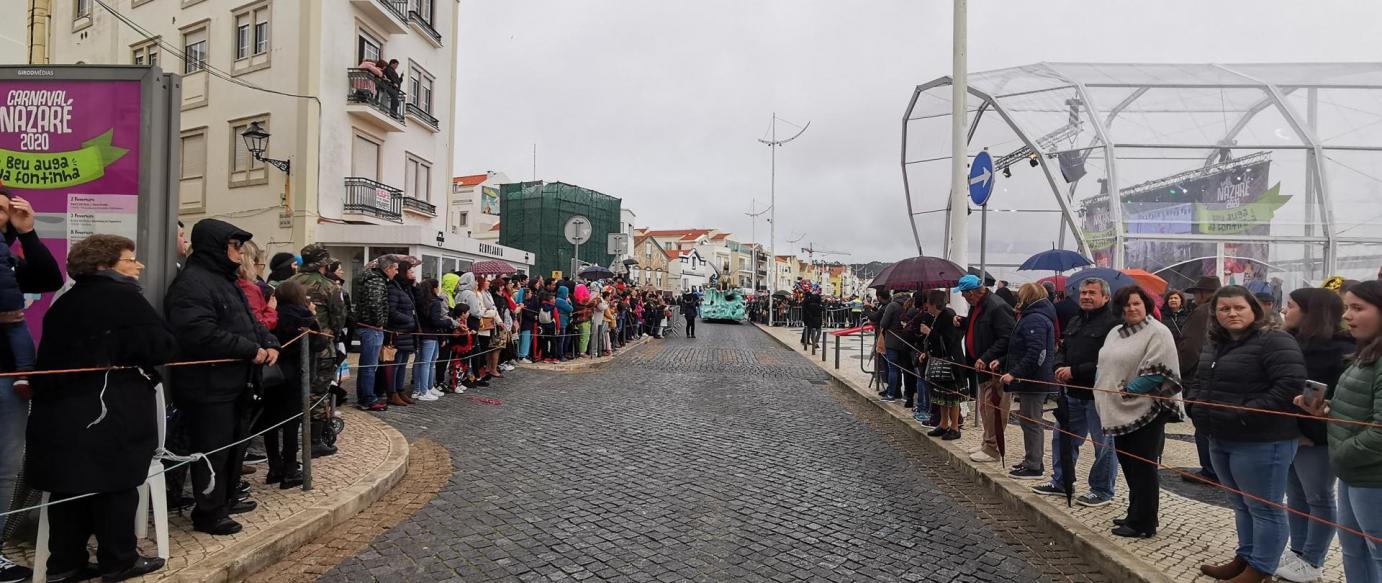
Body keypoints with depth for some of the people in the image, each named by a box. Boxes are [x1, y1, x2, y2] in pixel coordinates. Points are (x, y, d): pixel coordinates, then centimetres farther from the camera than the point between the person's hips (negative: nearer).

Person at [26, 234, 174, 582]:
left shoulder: (64, 302, 16)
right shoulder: (123, 297, -9)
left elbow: (53, 354, 19)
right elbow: (163, 346, -14)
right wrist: (130, 352, 7)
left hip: (60, 410, 8)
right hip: (110, 414, -8)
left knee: (71, 487, 14)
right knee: (115, 486, 3)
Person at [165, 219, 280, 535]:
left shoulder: (225, 280, 16)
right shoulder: (192, 283, -18)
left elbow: (249, 320, 18)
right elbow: (200, 333, -29)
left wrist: (269, 343, -1)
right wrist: (251, 350, -23)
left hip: (235, 383, 10)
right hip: (209, 387, -10)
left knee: (234, 444, 20)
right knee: (213, 449, 0)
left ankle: (225, 498, 35)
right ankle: (208, 512, 13)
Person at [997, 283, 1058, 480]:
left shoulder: (1034, 320, -17)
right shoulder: (1038, 317, 17)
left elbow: (1034, 354, -27)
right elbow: (1022, 350, 21)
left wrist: (1014, 373, -25)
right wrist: (1001, 361, 14)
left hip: (1033, 381, -11)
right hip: (1035, 380, 11)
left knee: (1031, 422, -3)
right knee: (1032, 421, 17)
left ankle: (1034, 466, 4)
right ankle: (1033, 461, 28)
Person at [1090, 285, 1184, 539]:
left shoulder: (1157, 332, -9)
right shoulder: (1115, 333, 16)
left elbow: (1156, 372, -17)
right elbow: (1105, 366, 21)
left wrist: (1127, 390, -16)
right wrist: (1103, 395, 8)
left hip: (1145, 412, -8)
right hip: (1120, 411, 8)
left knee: (1143, 467, -2)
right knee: (1127, 464, 15)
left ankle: (1143, 524, 7)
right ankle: (1136, 514, 29)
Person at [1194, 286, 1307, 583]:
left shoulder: (1274, 341, -14)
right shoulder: (1215, 344, 13)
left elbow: (1289, 386, -23)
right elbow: (1201, 382, 25)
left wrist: (1244, 416, -23)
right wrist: (1197, 409, 7)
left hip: (1260, 441, -8)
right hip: (1221, 439, 8)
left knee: (1263, 507, 4)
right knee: (1240, 504, 19)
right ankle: (1245, 557, 32)